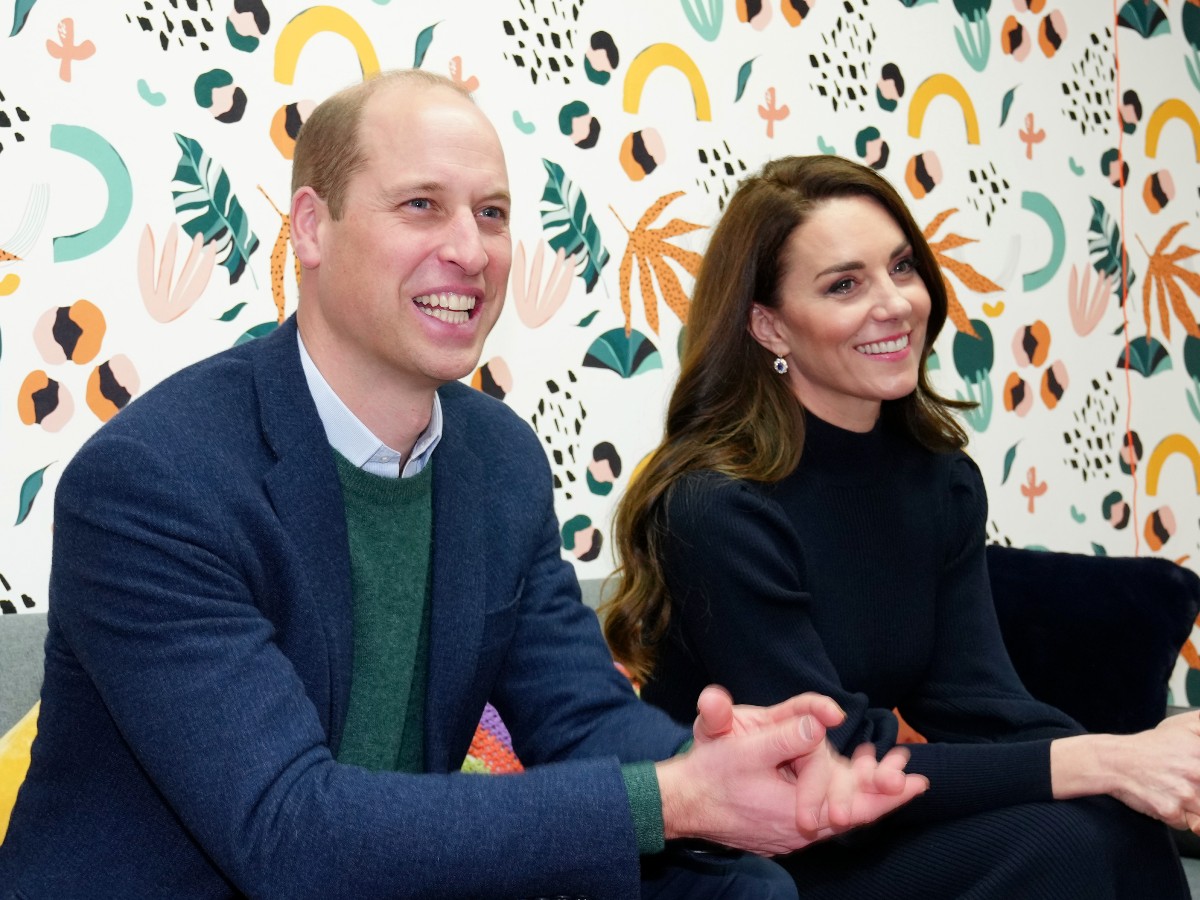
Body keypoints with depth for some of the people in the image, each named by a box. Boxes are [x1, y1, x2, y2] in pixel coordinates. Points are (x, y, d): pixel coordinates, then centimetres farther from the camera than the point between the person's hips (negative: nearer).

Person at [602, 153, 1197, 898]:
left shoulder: (944, 480, 2)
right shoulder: (719, 510, -19)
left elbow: (977, 703, -6)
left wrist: (1140, 757, -24)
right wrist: (1094, 764, -26)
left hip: (874, 824, 6)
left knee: (1121, 828, -19)